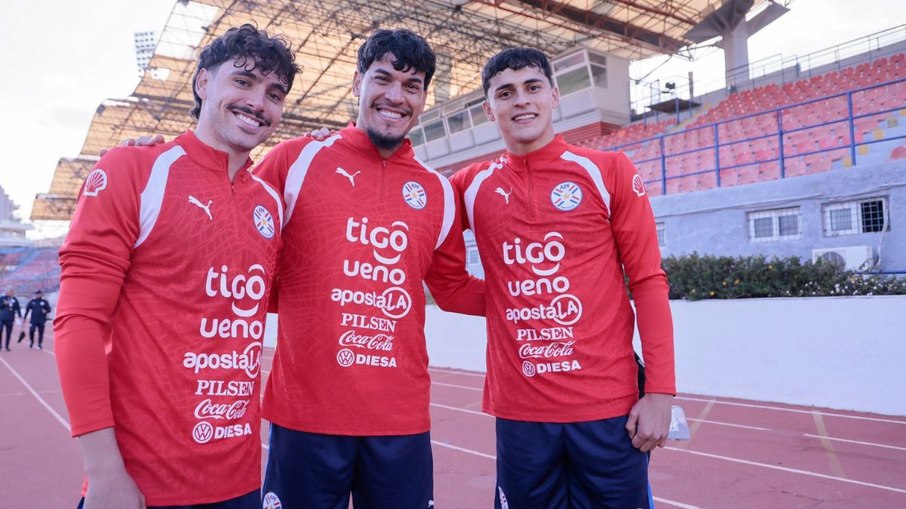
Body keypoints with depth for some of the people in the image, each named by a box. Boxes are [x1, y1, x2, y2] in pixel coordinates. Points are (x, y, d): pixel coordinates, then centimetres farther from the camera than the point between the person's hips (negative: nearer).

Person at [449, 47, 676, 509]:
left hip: (609, 406, -1)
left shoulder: (608, 171, -2)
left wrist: (660, 391, -7)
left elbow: (648, 282, -2)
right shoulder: (471, 186, 3)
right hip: (518, 410, 2)